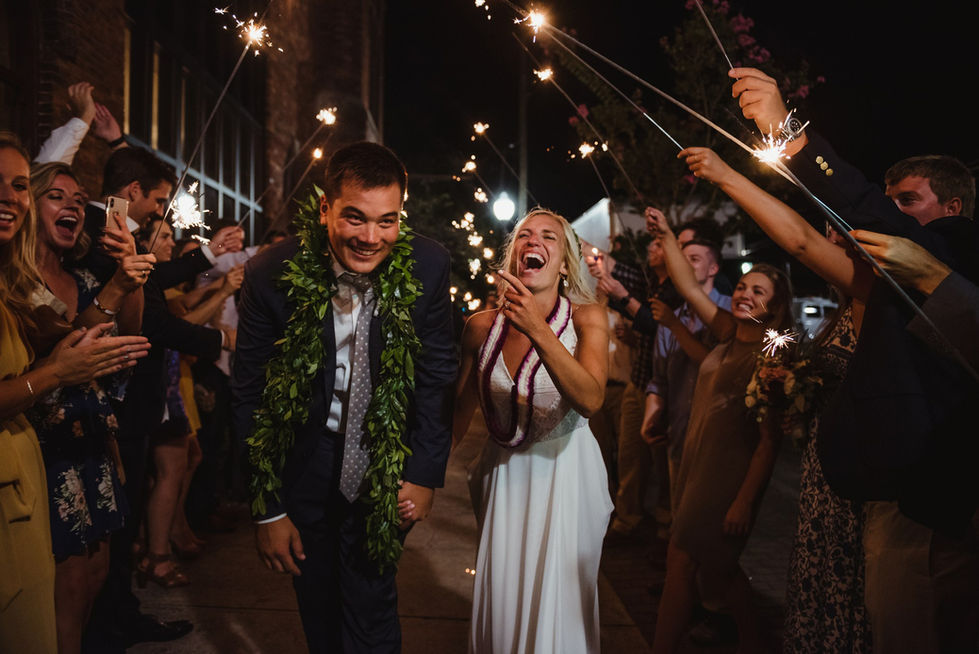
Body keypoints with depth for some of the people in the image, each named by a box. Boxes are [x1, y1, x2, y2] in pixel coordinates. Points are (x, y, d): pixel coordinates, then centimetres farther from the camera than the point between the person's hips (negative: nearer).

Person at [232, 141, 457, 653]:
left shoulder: (427, 266, -18)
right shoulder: (272, 274, -21)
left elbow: (436, 374, -5)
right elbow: (249, 396, -12)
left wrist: (425, 474, -9)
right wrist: (267, 509, -9)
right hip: (303, 458, 1)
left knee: (372, 609, 6)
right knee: (318, 605, 19)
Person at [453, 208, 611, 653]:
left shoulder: (586, 317, -12)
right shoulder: (482, 326, -6)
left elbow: (590, 400, -28)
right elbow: (460, 409, 6)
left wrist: (539, 332, -38)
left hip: (565, 472, -2)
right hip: (502, 475, 3)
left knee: (558, 607, 5)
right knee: (499, 600, 14)